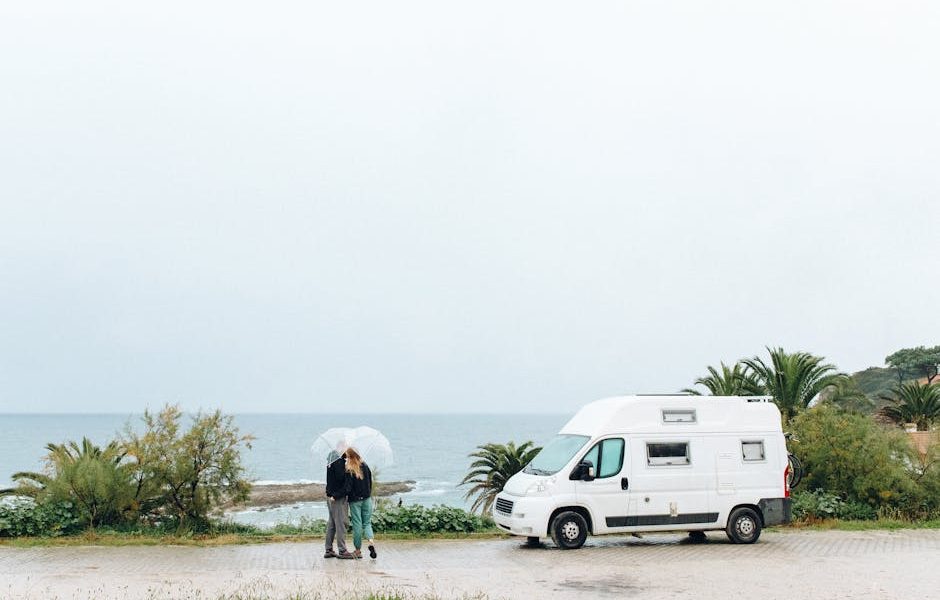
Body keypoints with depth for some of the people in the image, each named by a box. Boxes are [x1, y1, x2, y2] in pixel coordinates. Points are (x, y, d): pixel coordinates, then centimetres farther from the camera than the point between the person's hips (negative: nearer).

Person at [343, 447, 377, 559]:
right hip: (366, 499, 4)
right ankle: (371, 541, -15)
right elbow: (370, 483, 7)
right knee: (367, 522, 11)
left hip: (355, 500, -4)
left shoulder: (349, 471, -15)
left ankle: (358, 550, 11)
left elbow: (348, 489, -17)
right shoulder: (365, 467, 0)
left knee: (357, 525, 4)